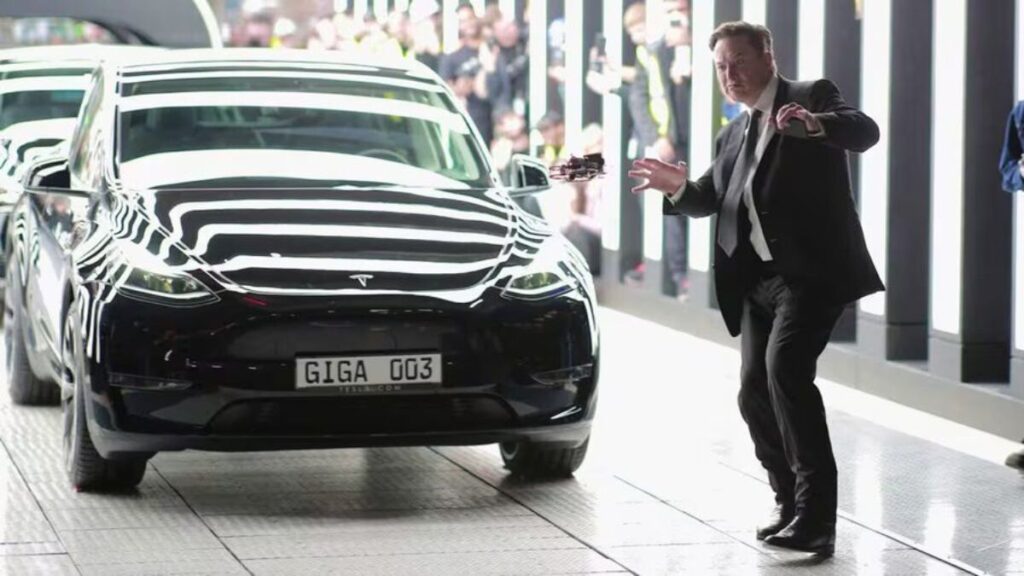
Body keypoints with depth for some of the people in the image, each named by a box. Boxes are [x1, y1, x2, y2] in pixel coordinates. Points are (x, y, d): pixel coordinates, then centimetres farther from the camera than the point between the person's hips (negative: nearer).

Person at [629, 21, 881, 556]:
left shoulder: (812, 97, 0)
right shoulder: (733, 136, 21)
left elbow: (865, 131, -17)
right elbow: (712, 198, 23)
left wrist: (816, 125, -38)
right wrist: (678, 188, 1)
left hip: (812, 270, -8)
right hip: (758, 279, 8)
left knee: (785, 367, -24)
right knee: (755, 392, 6)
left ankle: (816, 517, -25)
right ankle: (792, 503, 24)